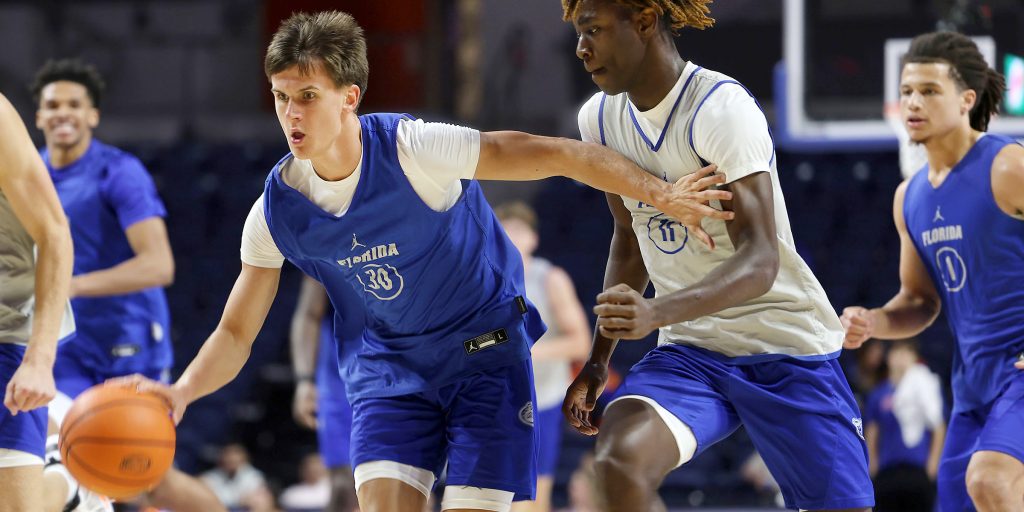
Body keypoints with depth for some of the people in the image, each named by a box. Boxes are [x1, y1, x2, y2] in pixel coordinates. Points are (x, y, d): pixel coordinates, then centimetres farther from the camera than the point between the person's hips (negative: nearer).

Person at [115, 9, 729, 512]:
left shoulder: (412, 149, -24)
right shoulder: (277, 211, -10)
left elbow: (554, 154, -22)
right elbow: (236, 333, -4)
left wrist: (662, 195, -25)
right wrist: (181, 393, -23)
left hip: (487, 349, -3)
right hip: (391, 362, 3)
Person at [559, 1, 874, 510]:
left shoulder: (722, 108, -20)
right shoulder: (600, 118, 3)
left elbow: (760, 262, -29)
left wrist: (657, 311, -45)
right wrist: (598, 361, 16)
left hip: (787, 351, -5)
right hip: (688, 353, 5)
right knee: (619, 462, -25)